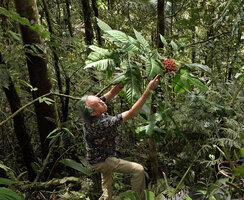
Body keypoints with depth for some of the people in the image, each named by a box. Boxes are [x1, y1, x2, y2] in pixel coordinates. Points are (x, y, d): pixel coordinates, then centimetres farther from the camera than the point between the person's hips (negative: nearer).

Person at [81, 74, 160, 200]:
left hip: (95, 156, 9)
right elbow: (131, 114, -39)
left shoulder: (89, 112, -17)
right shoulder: (101, 124, -40)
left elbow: (112, 93, -11)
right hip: (102, 161, -9)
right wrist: (149, 90, -41)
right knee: (138, 170, -8)